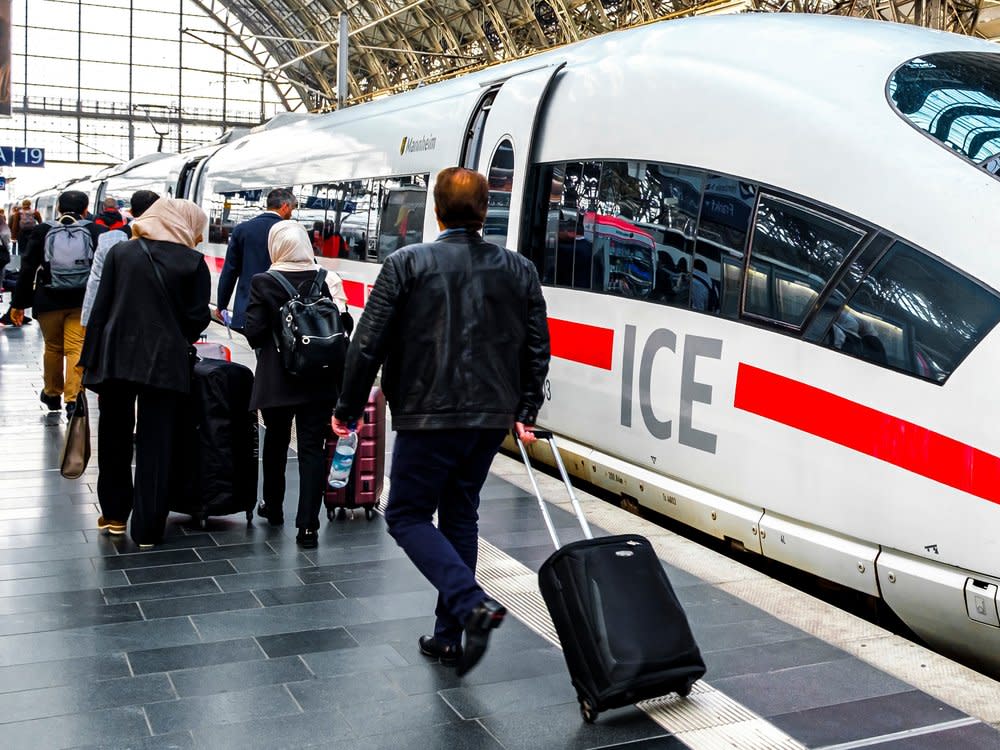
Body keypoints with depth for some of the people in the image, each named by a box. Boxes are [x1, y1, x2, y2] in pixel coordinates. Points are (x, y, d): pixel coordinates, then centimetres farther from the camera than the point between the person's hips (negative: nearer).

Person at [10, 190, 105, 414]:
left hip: (48, 302, 1)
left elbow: (27, 268, 2)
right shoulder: (95, 231, -3)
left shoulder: (42, 232, 0)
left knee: (52, 348, 17)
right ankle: (73, 398, -10)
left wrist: (19, 303, 7)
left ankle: (52, 394, 32)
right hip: (83, 301, -1)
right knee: (76, 348, -2)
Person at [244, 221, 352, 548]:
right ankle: (308, 525, -3)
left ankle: (273, 507, 38)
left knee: (276, 441, 21)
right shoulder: (327, 280, -7)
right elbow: (344, 327, -7)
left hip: (277, 381, 0)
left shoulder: (263, 283, -10)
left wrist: (273, 342, 8)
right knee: (312, 448, 2)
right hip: (321, 381, 0)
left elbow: (254, 334, -11)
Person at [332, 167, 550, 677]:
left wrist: (347, 409, 3)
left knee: (407, 516, 8)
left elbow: (369, 344, -8)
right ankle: (449, 635, 22)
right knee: (460, 517, 17)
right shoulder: (519, 270, 5)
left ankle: (472, 604, -12)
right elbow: (537, 348, 8)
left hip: (429, 415, -5)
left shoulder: (407, 264, -7)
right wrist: (524, 412, 18)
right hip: (492, 418, 5)